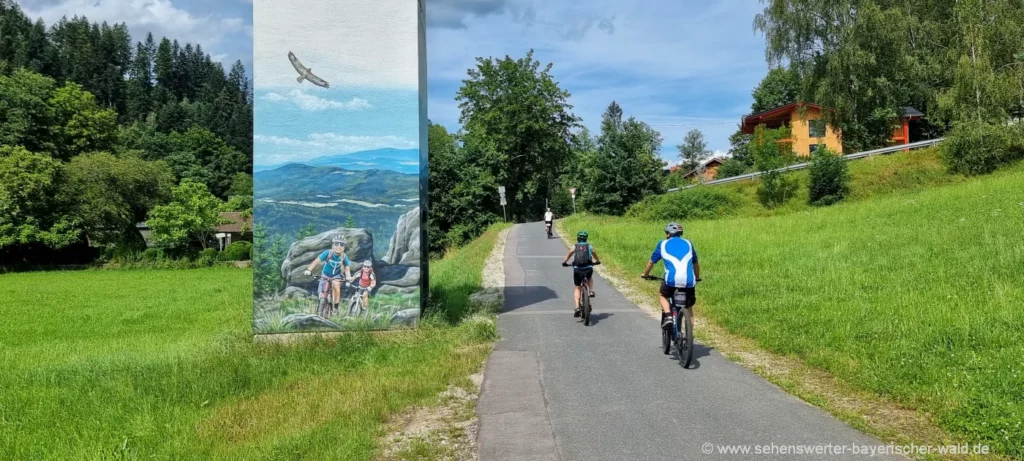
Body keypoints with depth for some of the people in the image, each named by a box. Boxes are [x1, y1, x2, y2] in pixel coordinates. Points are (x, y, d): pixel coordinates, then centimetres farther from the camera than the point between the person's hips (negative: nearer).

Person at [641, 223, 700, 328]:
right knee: (688, 306, 21)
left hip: (672, 279, -2)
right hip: (689, 281, 2)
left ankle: (667, 315, 3)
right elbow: (696, 263, 31)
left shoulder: (663, 244, 16)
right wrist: (697, 277, 48)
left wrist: (645, 274, 41)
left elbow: (651, 262, 23)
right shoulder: (688, 243, 22)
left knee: (662, 295, 27)